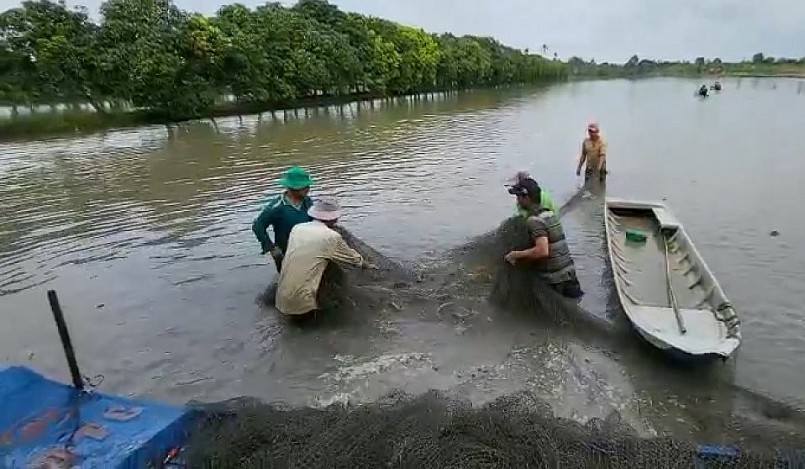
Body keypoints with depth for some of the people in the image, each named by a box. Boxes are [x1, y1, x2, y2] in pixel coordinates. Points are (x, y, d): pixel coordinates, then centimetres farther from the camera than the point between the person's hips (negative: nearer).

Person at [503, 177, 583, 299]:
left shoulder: (534, 220, -20)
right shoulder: (550, 213, 7)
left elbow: (542, 251, -32)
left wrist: (516, 254, -21)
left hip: (554, 279, -8)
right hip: (568, 271, 8)